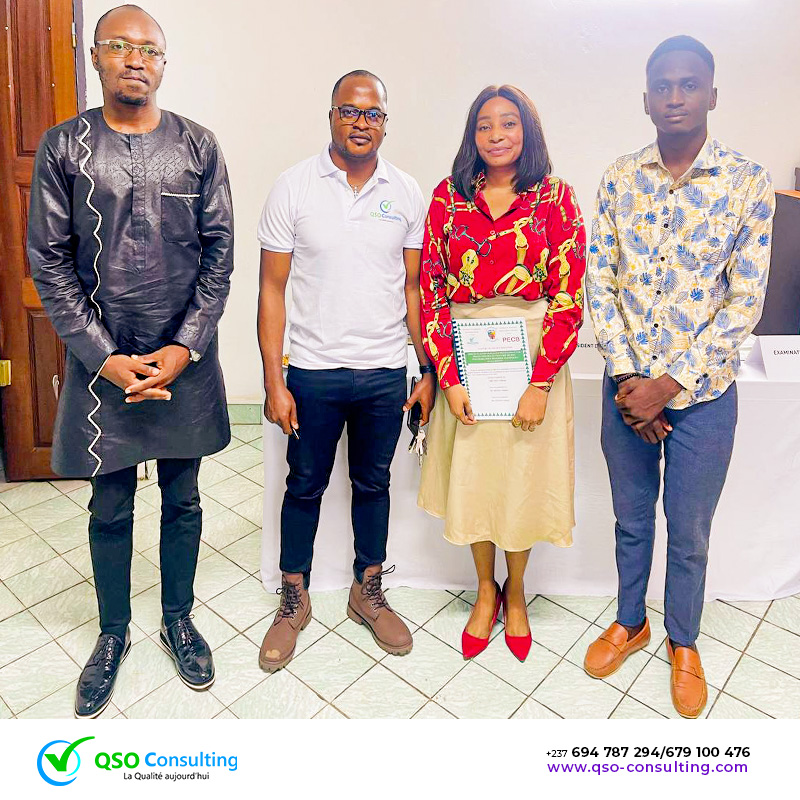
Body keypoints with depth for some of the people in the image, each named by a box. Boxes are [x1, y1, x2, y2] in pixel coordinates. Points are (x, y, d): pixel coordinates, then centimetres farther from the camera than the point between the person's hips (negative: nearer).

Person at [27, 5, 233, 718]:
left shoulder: (198, 146, 2)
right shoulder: (64, 146, 1)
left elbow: (220, 251, -1)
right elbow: (49, 259, -2)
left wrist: (185, 346, -10)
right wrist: (104, 357, -11)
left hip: (185, 360, 1)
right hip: (101, 361, 0)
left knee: (183, 501, 14)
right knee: (110, 511, 12)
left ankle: (179, 619, 36)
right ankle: (114, 632, 36)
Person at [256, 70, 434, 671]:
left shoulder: (406, 193, 3)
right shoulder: (294, 187, -4)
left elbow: (415, 288, 6)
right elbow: (272, 290, -4)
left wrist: (431, 371, 1)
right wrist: (274, 381, -9)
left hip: (386, 372, 2)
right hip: (314, 370, -2)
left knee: (373, 483, 15)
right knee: (305, 486, 11)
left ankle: (368, 593, 35)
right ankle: (294, 599, 31)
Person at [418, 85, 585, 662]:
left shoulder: (554, 197, 0)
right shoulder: (449, 197, 4)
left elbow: (568, 297, -5)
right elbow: (431, 291, 0)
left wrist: (541, 384, -13)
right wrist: (449, 377, -8)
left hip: (533, 357, -1)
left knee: (525, 478, 8)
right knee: (470, 475, 10)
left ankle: (515, 593, 34)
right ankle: (486, 589, 34)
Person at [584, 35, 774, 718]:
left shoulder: (748, 183, -6)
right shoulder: (619, 179, 1)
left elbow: (745, 302, -9)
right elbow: (600, 283, -1)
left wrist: (670, 385, -16)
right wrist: (626, 377, -11)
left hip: (702, 393, -2)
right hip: (626, 387, 2)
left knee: (689, 532, 14)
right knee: (631, 519, 18)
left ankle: (683, 641, 39)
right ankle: (629, 622, 42)